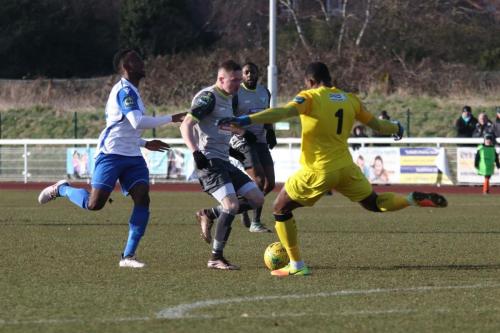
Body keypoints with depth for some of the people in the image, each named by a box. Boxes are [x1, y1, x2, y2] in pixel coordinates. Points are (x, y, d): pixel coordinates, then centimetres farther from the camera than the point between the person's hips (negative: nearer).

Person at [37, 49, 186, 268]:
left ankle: (128, 255, -8)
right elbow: (138, 122, -24)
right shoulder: (125, 90, -10)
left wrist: (145, 144, 24)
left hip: (132, 156, 9)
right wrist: (171, 119, -21)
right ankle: (61, 189, 20)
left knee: (143, 199, -10)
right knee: (94, 204, -11)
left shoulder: (130, 91, 21)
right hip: (112, 154, -9)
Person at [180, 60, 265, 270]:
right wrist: (195, 152, -28)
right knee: (232, 206, -22)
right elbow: (186, 125, -17)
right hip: (209, 162, -9)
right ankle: (216, 259, -11)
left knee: (257, 199, 4)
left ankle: (209, 215, 14)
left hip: (224, 162, 9)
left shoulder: (228, 99, 18)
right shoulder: (208, 97, -10)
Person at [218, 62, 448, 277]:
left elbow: (283, 112, -26)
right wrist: (396, 128, 40)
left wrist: (245, 120, -34)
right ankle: (415, 200, 3)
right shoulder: (350, 100, 7)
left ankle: (296, 266, 6)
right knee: (374, 203, 25)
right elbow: (376, 124, 17)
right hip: (346, 168, 5)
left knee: (281, 209, 10)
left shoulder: (310, 98, -9)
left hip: (317, 171, -5)